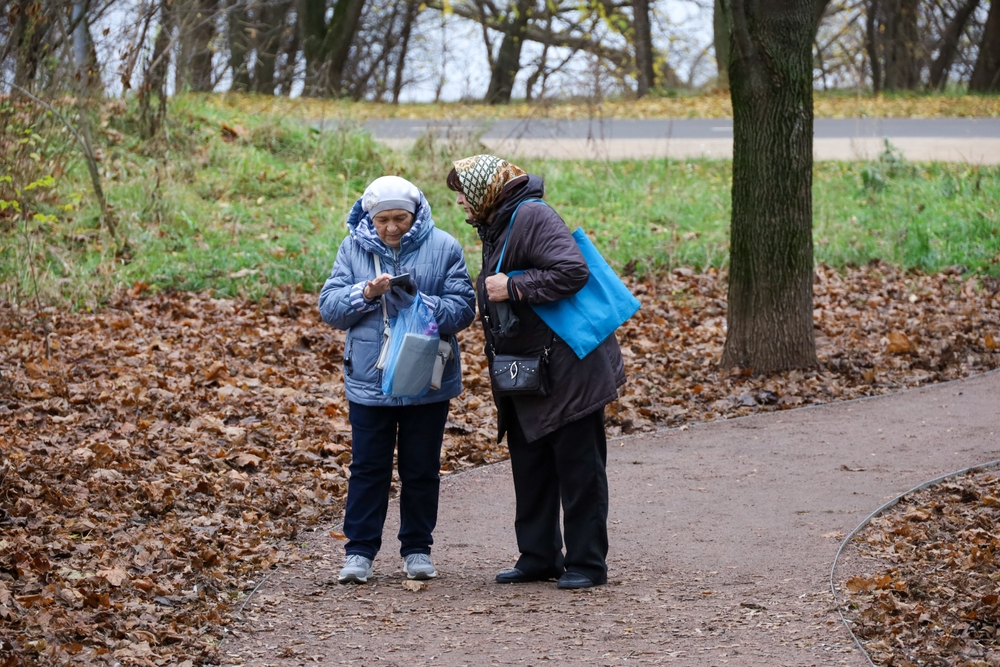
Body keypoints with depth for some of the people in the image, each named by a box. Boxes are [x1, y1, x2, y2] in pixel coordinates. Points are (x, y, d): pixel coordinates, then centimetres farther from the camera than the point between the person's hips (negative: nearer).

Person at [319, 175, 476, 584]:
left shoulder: (442, 248, -4)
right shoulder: (354, 248, 1)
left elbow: (463, 309, -9)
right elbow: (329, 307, -2)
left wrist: (420, 302, -25)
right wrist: (366, 294, -20)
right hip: (369, 380, 1)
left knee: (421, 469, 9)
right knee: (368, 467, 4)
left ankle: (417, 549, 21)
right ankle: (359, 551, 11)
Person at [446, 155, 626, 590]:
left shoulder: (533, 217, -17)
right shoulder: (497, 225, 13)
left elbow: (573, 272, -27)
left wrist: (512, 287, -24)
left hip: (568, 371, -10)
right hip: (526, 375, 10)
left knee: (578, 469, -1)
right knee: (530, 467, 13)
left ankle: (586, 562, 5)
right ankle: (539, 557, 21)